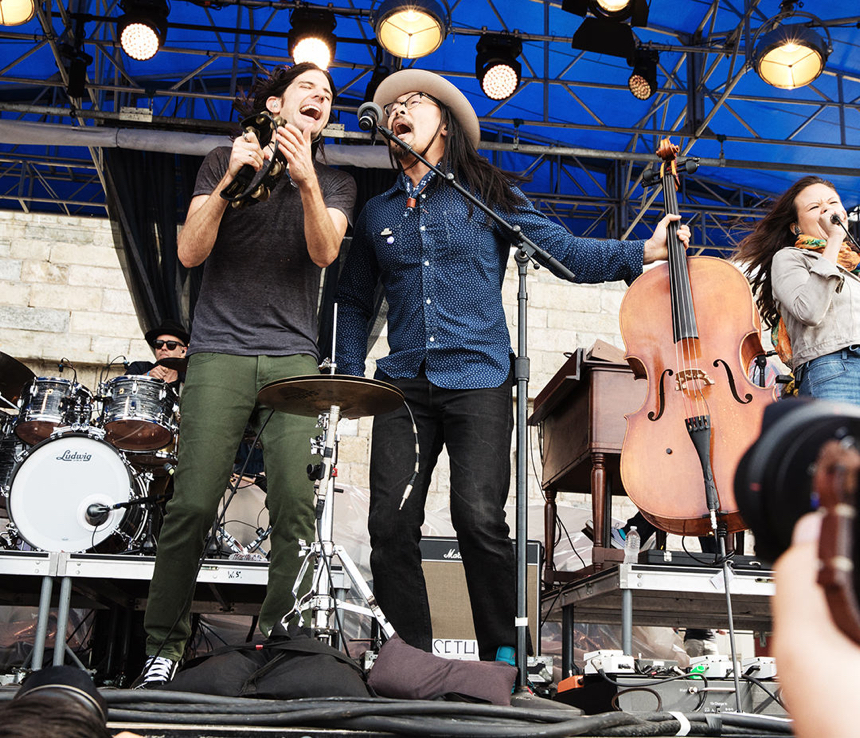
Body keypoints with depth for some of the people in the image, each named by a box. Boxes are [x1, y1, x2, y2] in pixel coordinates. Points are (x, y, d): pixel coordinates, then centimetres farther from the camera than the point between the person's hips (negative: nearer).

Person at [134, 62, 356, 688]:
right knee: (193, 503, -8)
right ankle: (164, 644, 4)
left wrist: (305, 181, -19)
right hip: (220, 352, -1)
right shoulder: (225, 162, 13)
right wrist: (229, 180, -12)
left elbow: (324, 252, -4)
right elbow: (191, 253, 1)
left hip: (295, 358, 1)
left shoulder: (336, 183, 16)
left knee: (295, 507, -11)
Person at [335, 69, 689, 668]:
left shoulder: (486, 194, 8)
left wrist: (642, 254, -12)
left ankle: (504, 655, 4)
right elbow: (355, 301, 25)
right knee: (391, 525, -3)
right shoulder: (377, 214, 18)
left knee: (480, 520, -14)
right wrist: (350, 375, 13)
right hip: (403, 387, 3)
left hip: (479, 379, -3)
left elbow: (564, 251, 1)